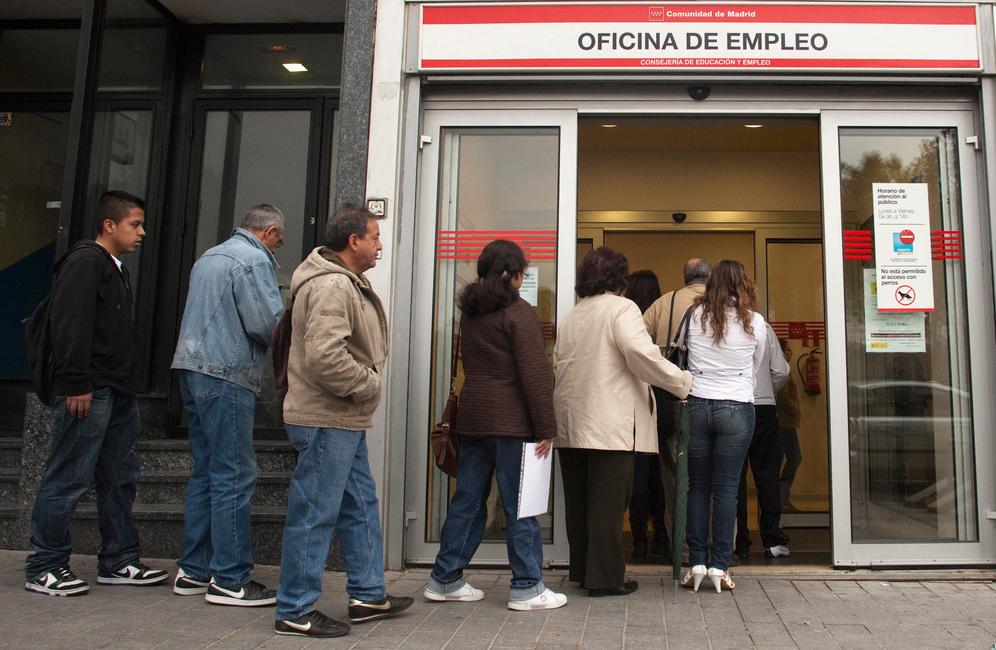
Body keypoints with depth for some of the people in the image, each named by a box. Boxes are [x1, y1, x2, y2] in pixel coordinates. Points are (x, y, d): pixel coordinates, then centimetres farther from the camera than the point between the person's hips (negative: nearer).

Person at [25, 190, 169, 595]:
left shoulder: (114, 269, 21)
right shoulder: (84, 262, -8)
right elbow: (69, 327, -18)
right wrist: (76, 384, -21)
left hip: (118, 393, 10)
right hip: (88, 393, -10)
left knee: (120, 479, 12)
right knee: (68, 480, -3)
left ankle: (118, 561, 20)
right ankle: (43, 569, 9)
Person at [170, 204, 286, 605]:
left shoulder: (210, 256, 20)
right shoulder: (254, 260, -8)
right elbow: (268, 323, -16)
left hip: (192, 370, 9)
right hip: (226, 376, -9)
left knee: (205, 472, 14)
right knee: (234, 476, -5)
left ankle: (193, 571, 20)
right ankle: (230, 580, -1)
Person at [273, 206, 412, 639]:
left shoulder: (347, 282, 17)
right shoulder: (332, 286, -19)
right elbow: (324, 356, -29)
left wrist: (367, 381, 14)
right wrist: (366, 384, -16)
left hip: (345, 421, 11)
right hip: (326, 421, -11)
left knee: (361, 507, 17)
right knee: (315, 514, -2)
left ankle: (369, 595, 29)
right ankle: (295, 611, 11)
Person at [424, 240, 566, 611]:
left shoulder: (470, 311, 14)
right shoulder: (519, 313, -10)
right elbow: (534, 375, -14)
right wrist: (546, 429, -12)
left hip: (472, 417, 7)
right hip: (510, 421, -7)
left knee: (467, 500, 14)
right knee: (520, 505, 1)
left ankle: (445, 580, 20)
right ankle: (526, 588, 9)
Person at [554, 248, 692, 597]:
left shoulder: (570, 316, 17)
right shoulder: (621, 308, -5)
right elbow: (641, 353, -19)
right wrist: (682, 381, -10)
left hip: (571, 423, 7)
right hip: (608, 424, -7)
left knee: (579, 501, 13)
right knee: (607, 503, -1)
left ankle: (582, 570, 23)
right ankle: (605, 578, 5)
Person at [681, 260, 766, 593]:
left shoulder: (695, 316, 3)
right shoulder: (755, 322, 2)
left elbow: (684, 357, 9)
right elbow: (755, 368, 14)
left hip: (697, 405, 1)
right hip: (736, 409, -1)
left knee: (697, 486, 8)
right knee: (726, 488, 3)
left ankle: (696, 563, 10)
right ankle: (719, 565, 5)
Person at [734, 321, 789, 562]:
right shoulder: (765, 329, 0)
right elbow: (781, 371, 1)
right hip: (764, 407, 1)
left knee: (735, 478, 3)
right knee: (767, 476, 8)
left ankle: (740, 544, 6)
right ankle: (772, 541, 10)